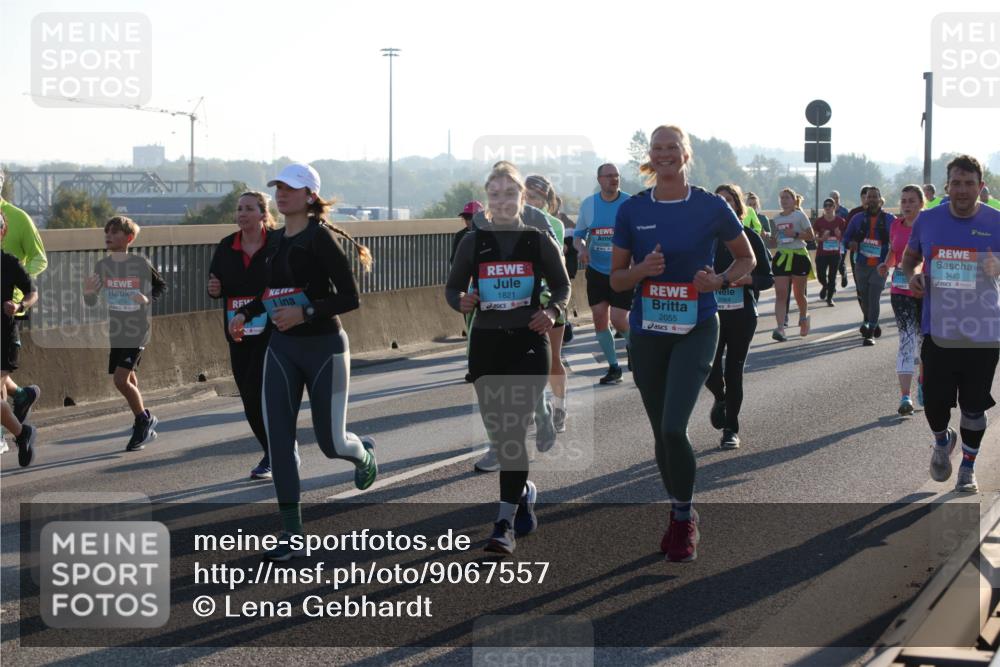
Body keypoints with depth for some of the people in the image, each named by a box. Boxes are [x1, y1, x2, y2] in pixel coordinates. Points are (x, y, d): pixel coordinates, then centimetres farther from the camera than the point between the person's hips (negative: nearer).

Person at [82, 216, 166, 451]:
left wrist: (148, 299, -18)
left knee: (121, 380, -14)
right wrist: (88, 292, -16)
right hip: (116, 332, 5)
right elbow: (92, 302, 6)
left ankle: (144, 421, 6)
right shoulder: (102, 266, 1)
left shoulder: (140, 263, -11)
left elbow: (161, 286, 2)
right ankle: (145, 428, 28)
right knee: (129, 381, 12)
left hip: (138, 329, -5)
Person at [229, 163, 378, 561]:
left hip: (324, 347, -6)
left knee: (331, 442, 0)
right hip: (282, 348, 6)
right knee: (278, 439, -4)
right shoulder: (275, 241, 8)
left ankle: (363, 453, 40)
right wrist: (245, 313, 6)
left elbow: (351, 298, -16)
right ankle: (292, 536, -1)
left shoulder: (320, 237, -13)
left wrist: (305, 312, -25)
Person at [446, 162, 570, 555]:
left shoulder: (539, 240, 0)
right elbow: (453, 288, 8)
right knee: (498, 433, 8)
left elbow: (562, 286, 9)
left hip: (528, 344, -3)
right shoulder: (474, 241, 3)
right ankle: (524, 491, 37)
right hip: (486, 344, 3)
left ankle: (506, 523, -12)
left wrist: (552, 312, -11)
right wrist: (462, 301, -15)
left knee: (511, 430, -12)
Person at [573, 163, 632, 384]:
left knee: (618, 319, -10)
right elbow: (578, 234, 13)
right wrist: (581, 248, -9)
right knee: (599, 318, 2)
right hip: (596, 271, 4)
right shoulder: (588, 204, 2)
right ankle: (614, 367, 15)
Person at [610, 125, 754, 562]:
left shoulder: (711, 207, -5)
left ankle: (684, 521, 0)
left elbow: (746, 259, 8)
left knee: (673, 427, -18)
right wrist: (643, 269, -15)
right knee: (661, 433, 11)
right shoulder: (632, 211, 1)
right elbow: (616, 279, 6)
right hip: (647, 333, 3)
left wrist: (721, 280, -12)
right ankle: (680, 514, 32)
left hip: (696, 329, -3)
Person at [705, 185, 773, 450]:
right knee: (709, 367, -10)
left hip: (742, 313, -1)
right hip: (711, 311, 1)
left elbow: (768, 278, 1)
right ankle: (720, 397, 27)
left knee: (734, 370, 2)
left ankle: (731, 429, 15)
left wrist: (748, 279, -18)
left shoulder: (750, 237, -1)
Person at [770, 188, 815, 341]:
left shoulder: (799, 216, -4)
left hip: (798, 256, -3)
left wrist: (795, 234, -19)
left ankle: (804, 318, 38)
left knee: (799, 294, 9)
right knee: (780, 294, -11)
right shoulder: (776, 218, 11)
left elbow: (811, 236, -6)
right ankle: (780, 328, -20)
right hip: (781, 256, 3)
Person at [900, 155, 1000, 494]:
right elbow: (910, 256, 18)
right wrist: (911, 274, -4)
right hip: (938, 329, 1)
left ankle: (968, 467, 28)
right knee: (934, 401, 0)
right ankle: (942, 441, 34)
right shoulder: (928, 220, 1)